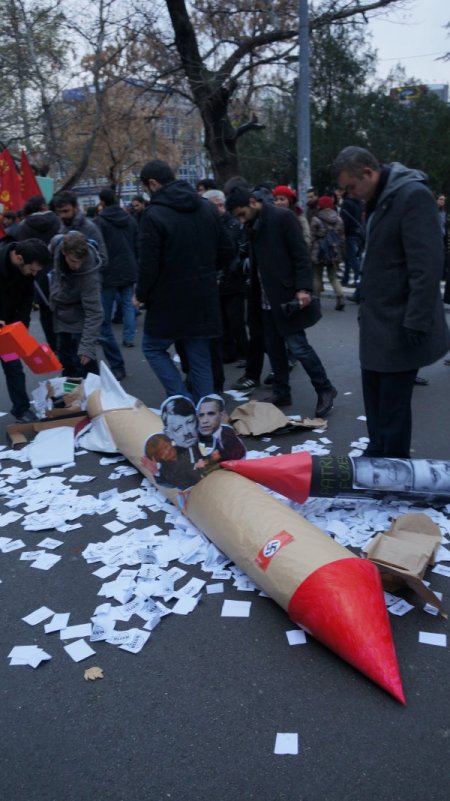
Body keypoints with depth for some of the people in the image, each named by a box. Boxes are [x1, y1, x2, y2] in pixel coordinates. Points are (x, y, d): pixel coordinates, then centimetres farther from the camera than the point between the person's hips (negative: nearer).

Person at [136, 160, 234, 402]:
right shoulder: (208, 208, 5)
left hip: (170, 299, -5)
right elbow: (227, 252, 9)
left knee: (153, 348, 14)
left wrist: (141, 295, 0)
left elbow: (148, 264, -16)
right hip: (204, 298, 6)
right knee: (200, 358, 13)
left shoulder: (154, 215, -15)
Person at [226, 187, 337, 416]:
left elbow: (301, 254, -13)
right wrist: (254, 294, 12)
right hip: (264, 298, 8)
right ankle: (281, 393, 21)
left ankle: (325, 389, 6)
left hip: (285, 294, -8)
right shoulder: (252, 225, 12)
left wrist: (303, 288, -21)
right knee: (273, 347, 10)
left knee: (297, 344, -7)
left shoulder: (282, 217, -9)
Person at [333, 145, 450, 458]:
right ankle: (377, 458, 29)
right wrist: (366, 307, 15)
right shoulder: (379, 199, 13)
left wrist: (416, 322, -22)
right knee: (375, 398, 15)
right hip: (378, 321, 9)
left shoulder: (413, 195, -15)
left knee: (392, 403, -1)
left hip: (399, 325, -9)